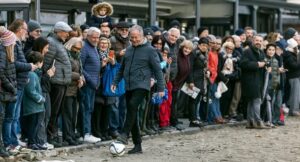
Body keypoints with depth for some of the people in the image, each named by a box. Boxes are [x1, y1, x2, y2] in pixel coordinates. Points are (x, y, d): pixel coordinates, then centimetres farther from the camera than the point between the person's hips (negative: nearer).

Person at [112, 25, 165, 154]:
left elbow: (157, 69, -4)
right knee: (132, 114, 5)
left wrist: (161, 88, -7)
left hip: (142, 85, -6)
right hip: (129, 86, 6)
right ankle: (137, 145, 11)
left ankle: (125, 134, -30)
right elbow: (122, 68, 23)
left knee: (132, 105, -30)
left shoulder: (149, 50, -4)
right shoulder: (129, 50, 13)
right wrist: (115, 82, 16)